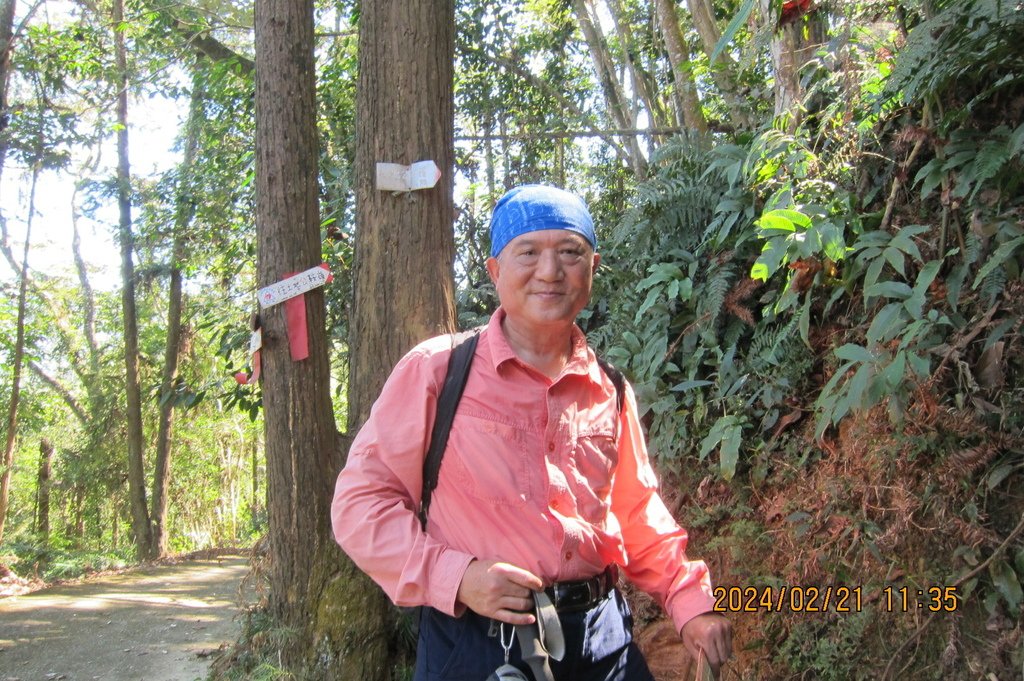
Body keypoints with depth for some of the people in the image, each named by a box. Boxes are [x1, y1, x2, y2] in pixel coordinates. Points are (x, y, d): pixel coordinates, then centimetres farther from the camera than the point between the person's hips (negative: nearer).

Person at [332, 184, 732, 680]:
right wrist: (454, 577, -19)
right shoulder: (436, 371, -8)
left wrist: (690, 603, 5)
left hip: (603, 640, 5)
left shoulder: (611, 392, 7)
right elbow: (361, 500, -8)